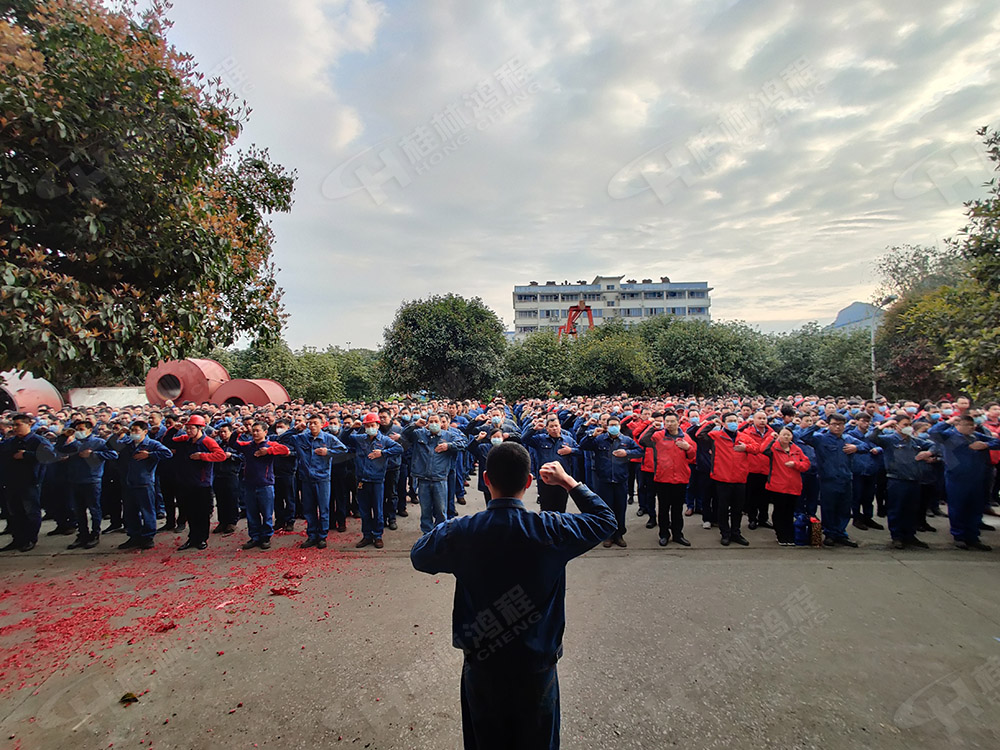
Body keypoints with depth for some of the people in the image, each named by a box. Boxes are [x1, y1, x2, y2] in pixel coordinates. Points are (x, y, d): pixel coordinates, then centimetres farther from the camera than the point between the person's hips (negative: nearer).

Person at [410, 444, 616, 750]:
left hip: (482, 667, 1)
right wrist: (569, 482, 3)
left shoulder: (462, 531, -19)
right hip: (536, 667, -1)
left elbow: (418, 555, 2)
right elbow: (606, 519, -4)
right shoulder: (550, 530, -22)